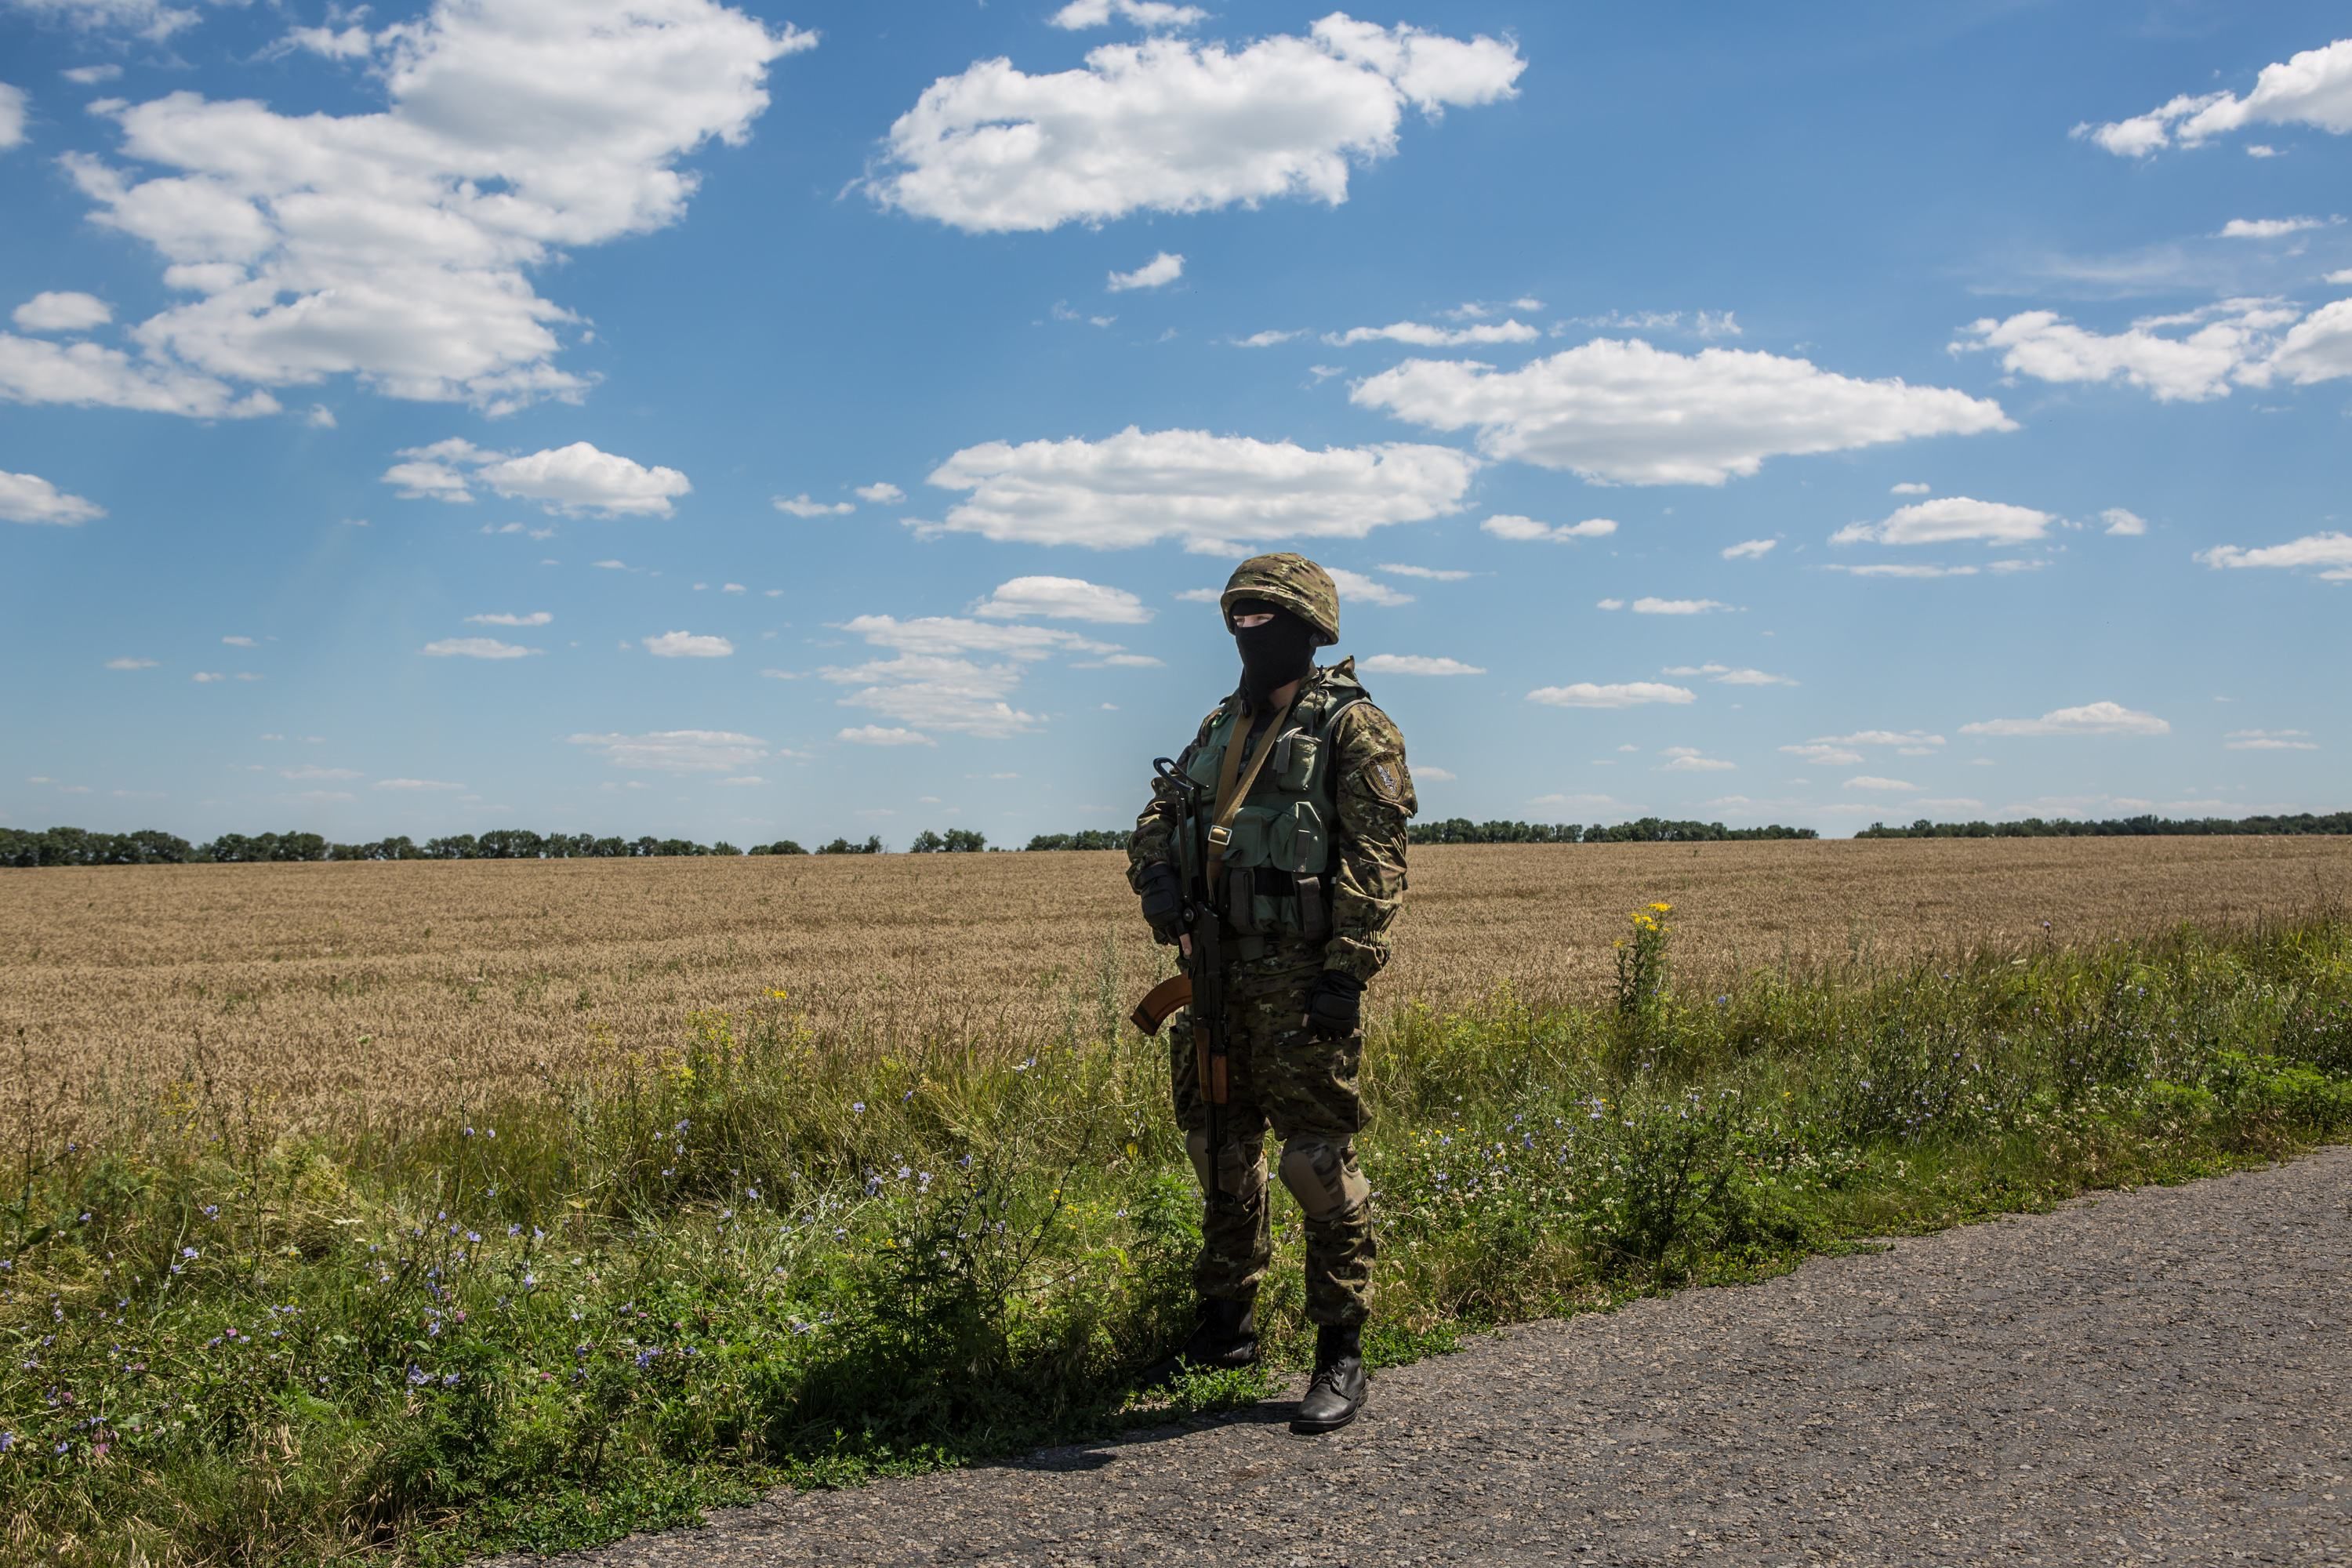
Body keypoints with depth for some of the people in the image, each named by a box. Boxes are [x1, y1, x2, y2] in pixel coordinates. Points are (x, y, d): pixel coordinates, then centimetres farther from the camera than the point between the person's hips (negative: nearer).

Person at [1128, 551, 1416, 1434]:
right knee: (1220, 1153, 15)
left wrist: (1347, 971, -20)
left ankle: (1341, 1356, 4)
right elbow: (1161, 813, 20)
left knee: (1318, 1163, -6)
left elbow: (1375, 862, -13)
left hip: (1302, 980, -8)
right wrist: (1157, 875, -2)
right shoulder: (1223, 726, 17)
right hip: (1220, 971, 8)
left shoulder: (1352, 729, -6)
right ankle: (1226, 1326, 30)